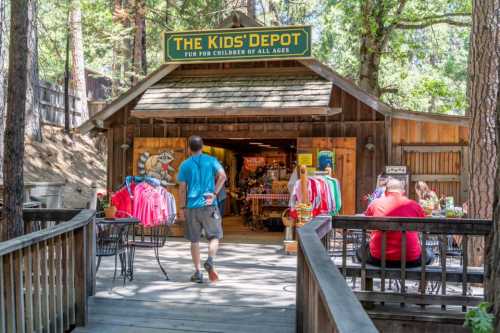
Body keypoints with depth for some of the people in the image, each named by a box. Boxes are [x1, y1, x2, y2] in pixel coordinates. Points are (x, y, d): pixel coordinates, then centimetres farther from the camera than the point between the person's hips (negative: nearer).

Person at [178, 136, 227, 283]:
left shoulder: (185, 165, 7)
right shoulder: (211, 160, 6)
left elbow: (182, 188, 4)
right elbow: (222, 175, -10)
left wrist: (182, 208, 8)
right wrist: (214, 194, -8)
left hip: (192, 206, 1)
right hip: (209, 205, -1)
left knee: (194, 240, 9)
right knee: (214, 236, 6)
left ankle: (198, 271, 9)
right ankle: (210, 260, -19)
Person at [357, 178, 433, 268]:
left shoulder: (375, 204, 1)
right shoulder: (414, 205, -1)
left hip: (379, 258, 0)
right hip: (410, 259, 0)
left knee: (360, 251, 30)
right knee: (429, 254, 31)